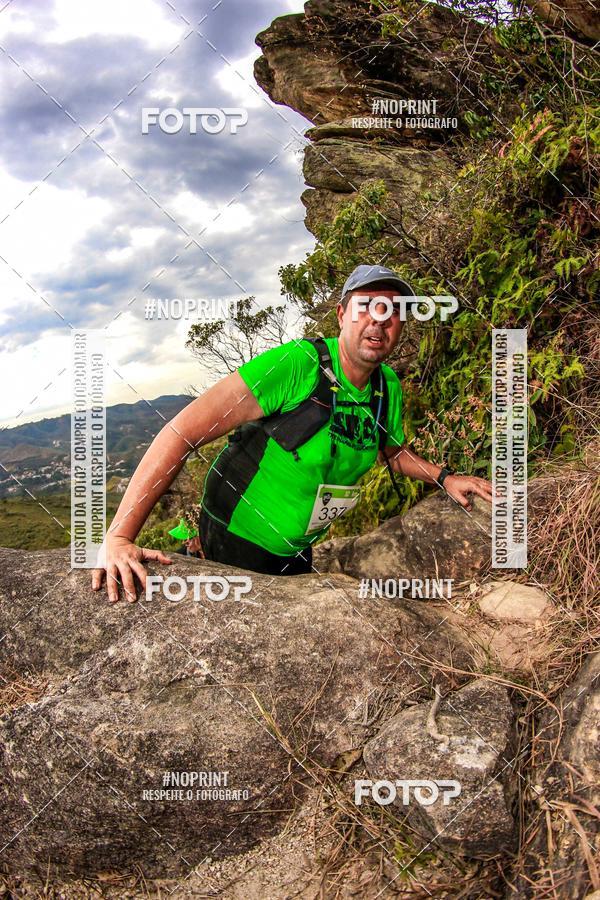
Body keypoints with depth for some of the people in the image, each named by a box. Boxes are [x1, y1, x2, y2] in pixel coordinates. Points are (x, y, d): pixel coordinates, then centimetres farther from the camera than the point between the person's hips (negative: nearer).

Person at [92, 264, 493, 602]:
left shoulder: (389, 387, -7)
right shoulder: (297, 364, -29)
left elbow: (391, 451, 18)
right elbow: (184, 432, -34)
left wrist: (444, 477, 1)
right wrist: (119, 537, -39)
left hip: (297, 550, 7)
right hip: (238, 543, -7)